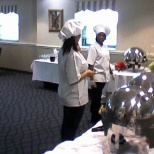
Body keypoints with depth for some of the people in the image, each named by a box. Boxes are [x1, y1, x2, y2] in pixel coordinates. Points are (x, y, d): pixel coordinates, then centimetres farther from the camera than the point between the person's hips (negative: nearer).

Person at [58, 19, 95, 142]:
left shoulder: (64, 50, 2)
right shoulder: (73, 55, -27)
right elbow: (74, 79, -27)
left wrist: (78, 51, 3)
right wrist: (87, 73, -11)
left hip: (67, 95, 9)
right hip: (75, 97, -9)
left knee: (67, 124, 23)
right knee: (72, 127, 8)